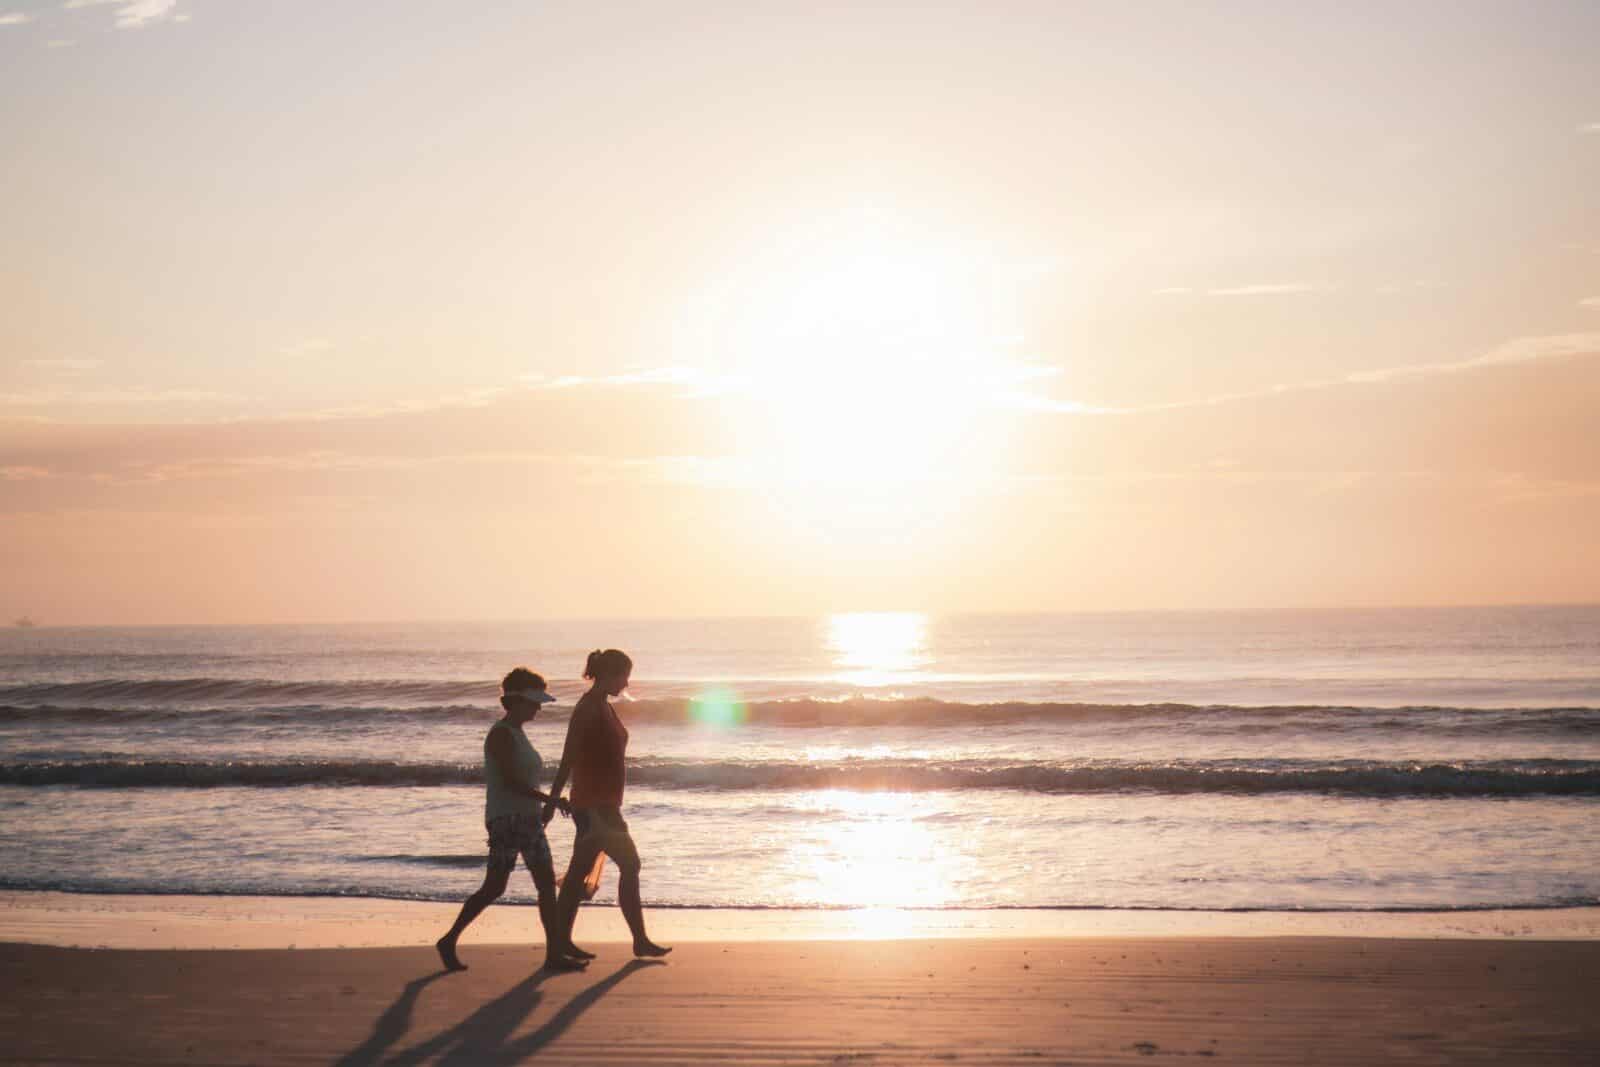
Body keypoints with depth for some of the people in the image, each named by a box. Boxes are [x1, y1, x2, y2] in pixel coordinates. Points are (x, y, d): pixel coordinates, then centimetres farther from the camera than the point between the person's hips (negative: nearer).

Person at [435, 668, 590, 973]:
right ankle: (449, 941, 6)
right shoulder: (501, 734, -12)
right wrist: (550, 800, -20)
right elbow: (510, 781, -21)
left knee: (547, 883, 2)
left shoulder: (517, 733, 16)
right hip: (506, 819, -9)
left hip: (527, 819, 9)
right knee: (494, 887, -7)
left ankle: (555, 951, 1)